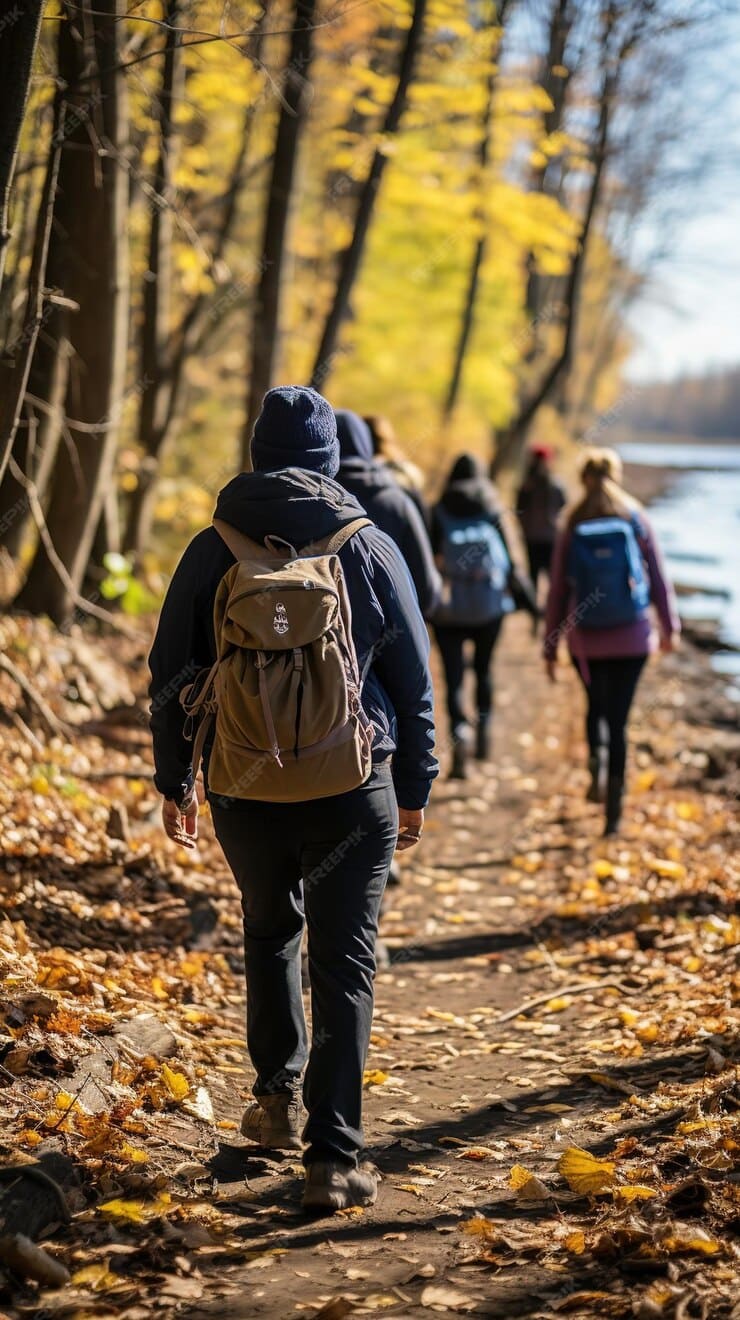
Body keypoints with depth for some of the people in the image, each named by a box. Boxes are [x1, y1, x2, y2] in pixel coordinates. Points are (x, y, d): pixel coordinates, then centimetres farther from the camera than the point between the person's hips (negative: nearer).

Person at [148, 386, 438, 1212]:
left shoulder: (213, 549, 0)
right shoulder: (370, 548, 0)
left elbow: (170, 674, 5)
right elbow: (413, 681, 4)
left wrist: (173, 781, 15)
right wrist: (413, 790, 13)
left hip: (243, 792, 2)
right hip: (351, 790, -1)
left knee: (270, 933, 26)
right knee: (344, 965, 0)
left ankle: (279, 1094, 29)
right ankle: (333, 1157, -6)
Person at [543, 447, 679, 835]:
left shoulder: (571, 529, -3)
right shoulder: (636, 520, -2)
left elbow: (558, 591, -1)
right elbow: (658, 578, 2)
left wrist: (550, 646, 6)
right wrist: (669, 627, 14)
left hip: (585, 640, 0)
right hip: (632, 638, 0)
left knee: (596, 706, 23)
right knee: (618, 718, 4)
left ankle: (596, 768, -3)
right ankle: (613, 810, 2)